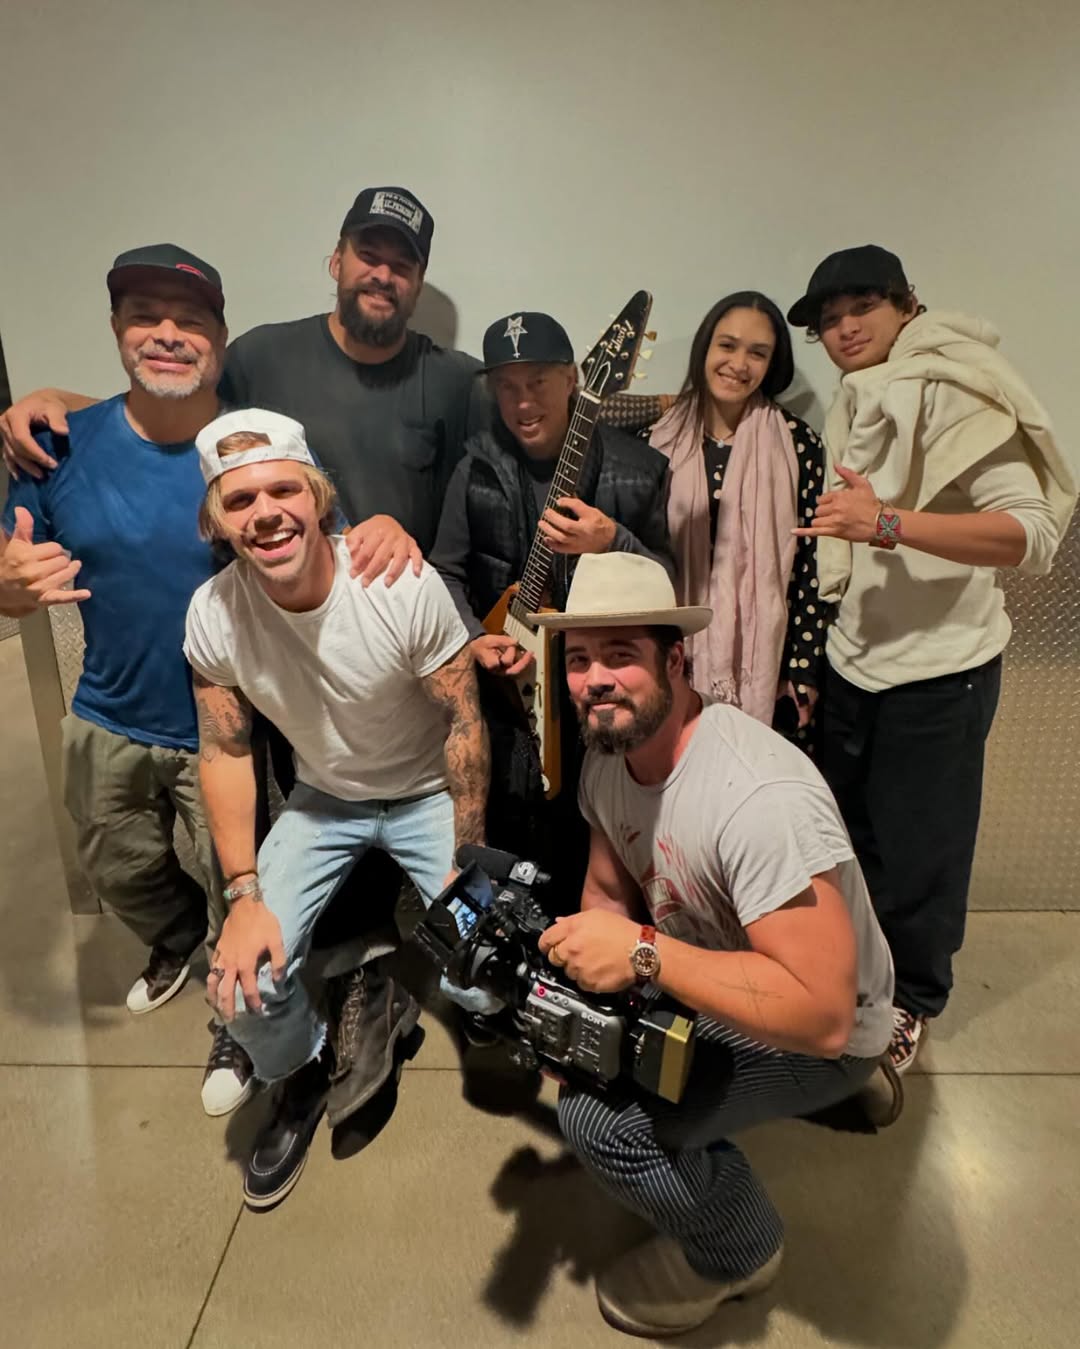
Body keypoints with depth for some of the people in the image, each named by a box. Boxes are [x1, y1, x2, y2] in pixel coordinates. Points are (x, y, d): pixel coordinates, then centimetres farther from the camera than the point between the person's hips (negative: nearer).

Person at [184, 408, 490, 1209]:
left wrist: (466, 864, -13)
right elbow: (226, 752, -6)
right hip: (325, 799, 3)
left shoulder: (406, 586, -28)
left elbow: (463, 722, -17)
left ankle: (396, 992, 24)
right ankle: (305, 1074, 25)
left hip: (427, 794, -2)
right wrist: (245, 895, -12)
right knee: (243, 991, -11)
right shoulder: (213, 614, -18)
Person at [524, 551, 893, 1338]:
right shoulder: (608, 756, -9)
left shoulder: (762, 799, -35)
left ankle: (736, 1253, 10)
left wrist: (642, 952, -36)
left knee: (599, 1118, -21)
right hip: (704, 982, 8)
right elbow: (608, 894, 3)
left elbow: (823, 1016, -36)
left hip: (817, 1035, -7)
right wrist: (591, 962, -15)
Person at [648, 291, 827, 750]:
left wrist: (804, 671, -5)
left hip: (767, 661, -1)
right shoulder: (664, 439, 2)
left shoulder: (796, 442, -3)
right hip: (679, 658, 2)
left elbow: (812, 563, -3)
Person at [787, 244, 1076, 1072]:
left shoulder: (954, 393, -13)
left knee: (917, 849, 6)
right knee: (850, 834, 17)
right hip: (854, 659, 7)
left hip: (937, 669, -7)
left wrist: (889, 522, -35)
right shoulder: (855, 405, 11)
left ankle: (911, 1002, 30)